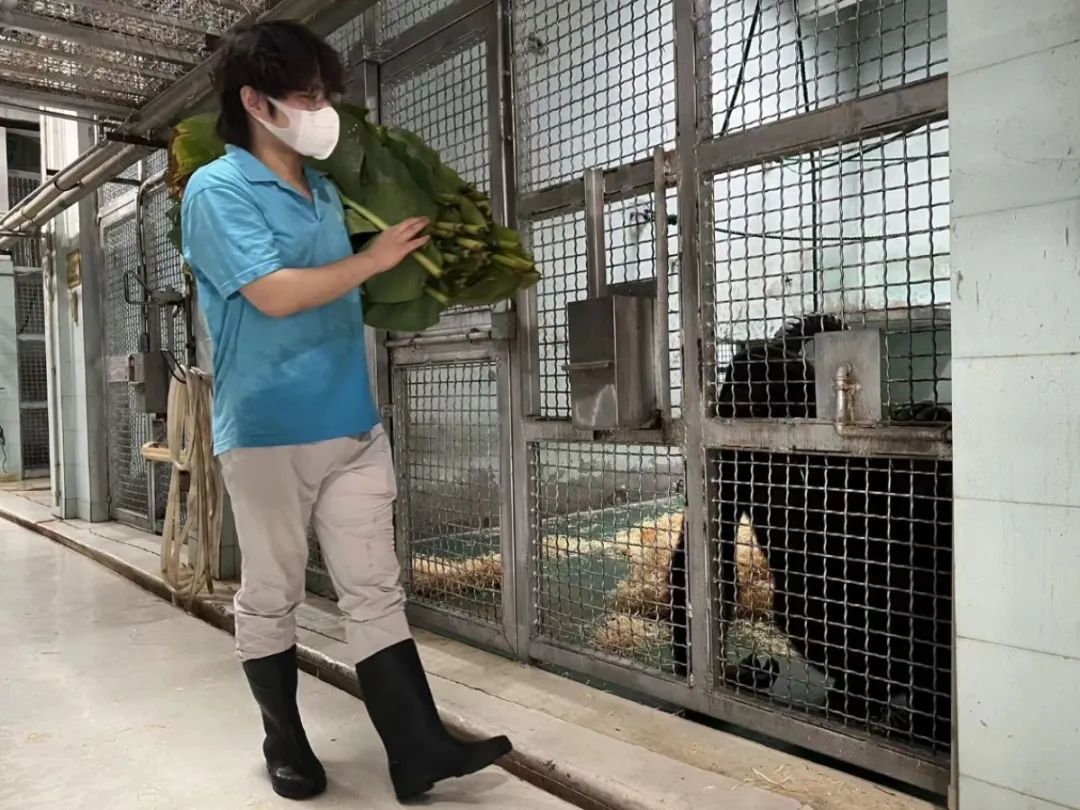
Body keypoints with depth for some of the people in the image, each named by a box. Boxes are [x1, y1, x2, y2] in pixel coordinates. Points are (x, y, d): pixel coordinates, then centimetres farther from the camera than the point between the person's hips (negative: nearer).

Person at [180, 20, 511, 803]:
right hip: (269, 431, -6)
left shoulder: (326, 189, 15)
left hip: (355, 424, 6)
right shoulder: (217, 189, -6)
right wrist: (375, 258, -9)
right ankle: (285, 743, 27)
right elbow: (275, 295, -18)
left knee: (376, 591, 4)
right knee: (271, 599, 9)